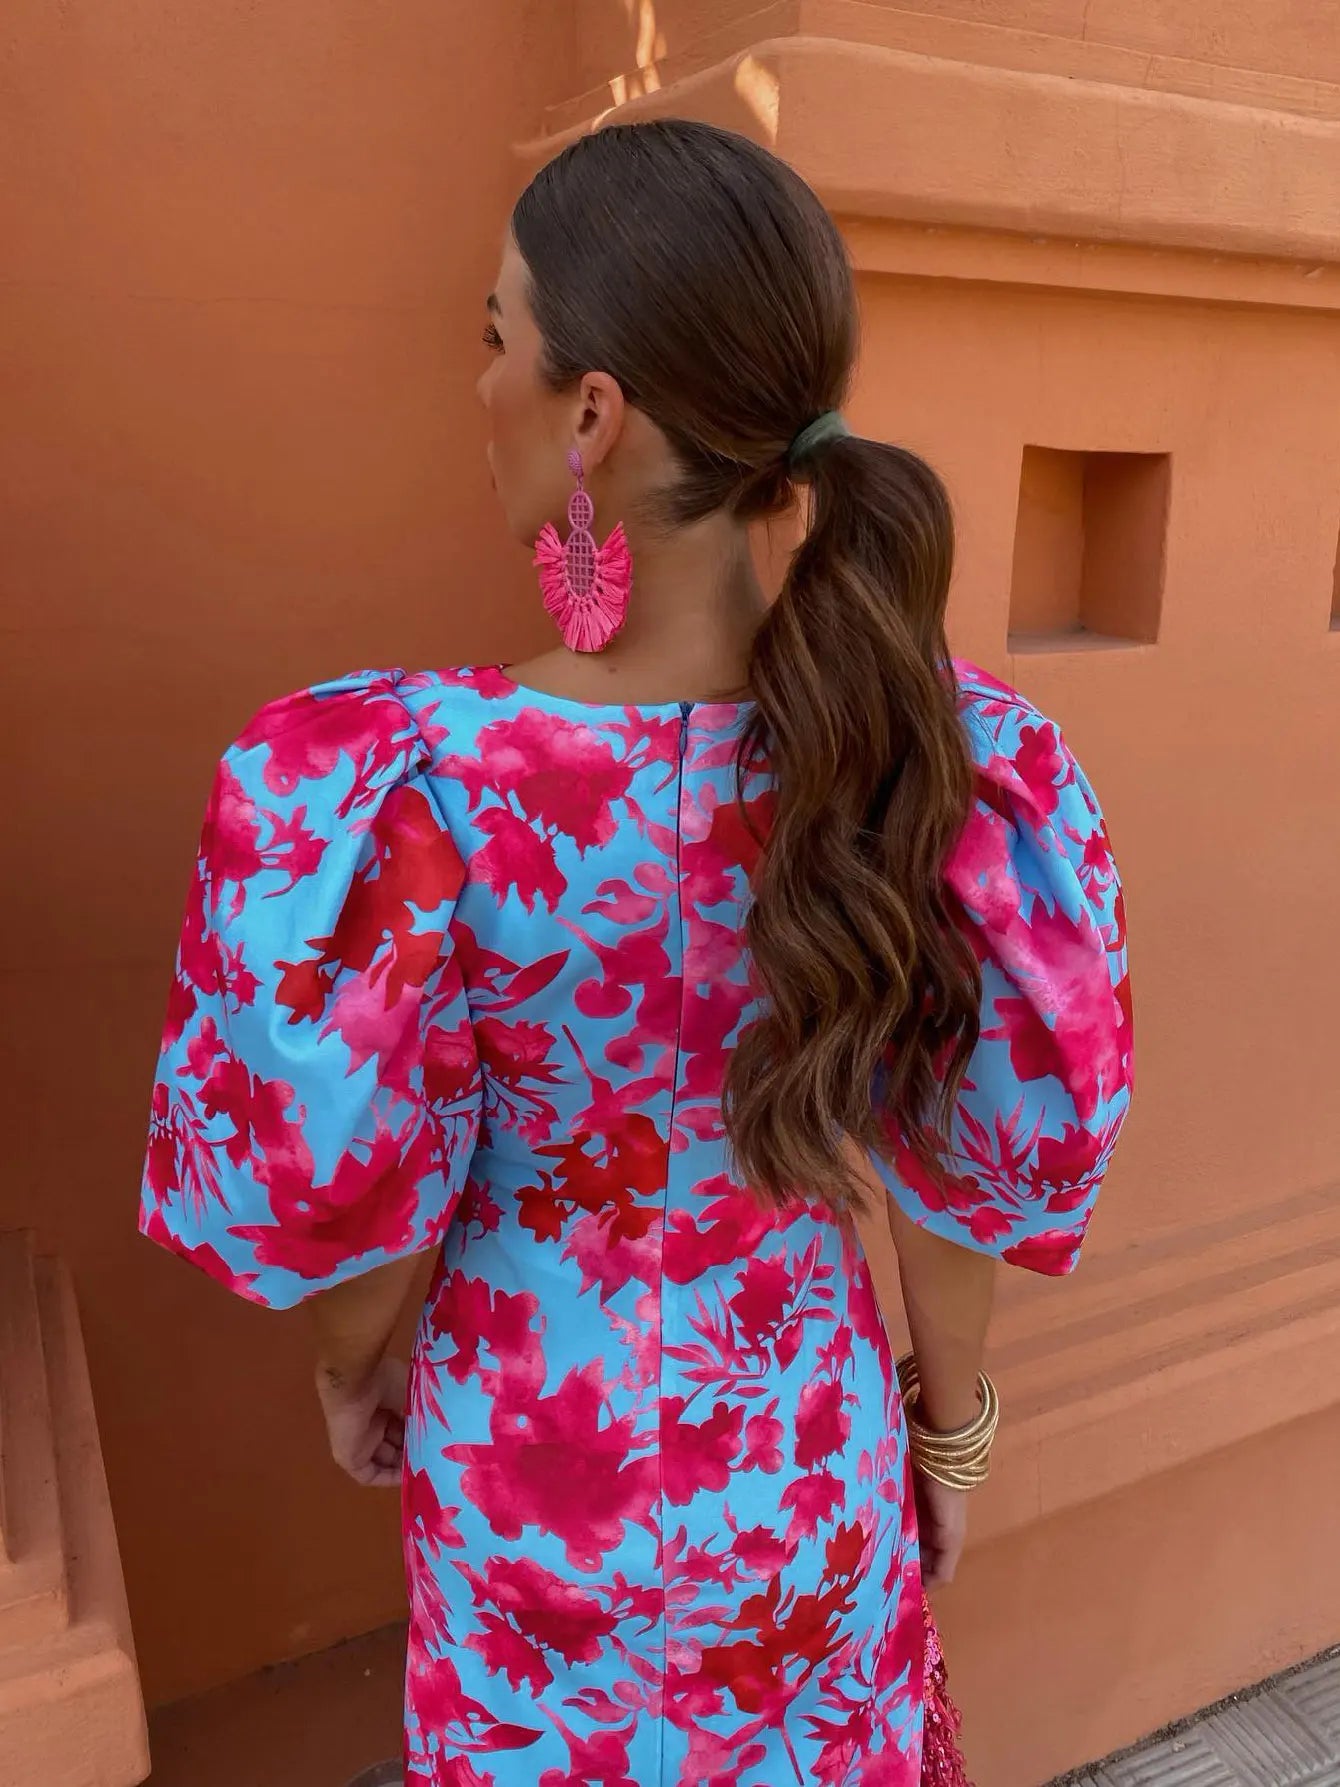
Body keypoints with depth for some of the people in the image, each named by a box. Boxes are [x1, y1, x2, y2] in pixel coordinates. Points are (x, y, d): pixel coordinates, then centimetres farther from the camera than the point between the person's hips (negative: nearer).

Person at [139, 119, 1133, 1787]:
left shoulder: (408, 789, -33)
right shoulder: (919, 746, -23)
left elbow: (346, 1193, -19)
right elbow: (961, 1167, -12)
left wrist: (350, 1361, 4)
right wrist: (952, 1422, 7)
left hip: (535, 1464, -2)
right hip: (812, 1458, 2)